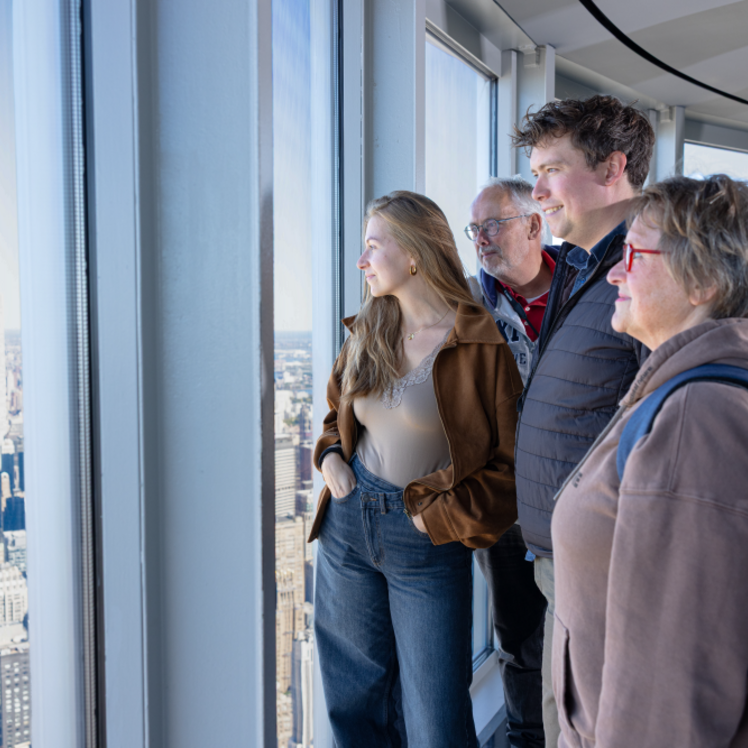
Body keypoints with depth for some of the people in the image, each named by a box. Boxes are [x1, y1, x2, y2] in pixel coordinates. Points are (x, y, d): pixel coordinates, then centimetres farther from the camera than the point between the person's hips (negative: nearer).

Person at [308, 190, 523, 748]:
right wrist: (331, 455, 3)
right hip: (348, 520, 6)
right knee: (355, 699, 19)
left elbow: (510, 463, -10)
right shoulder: (368, 332, 6)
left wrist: (440, 517, -13)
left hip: (428, 540, -5)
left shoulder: (480, 345, -13)